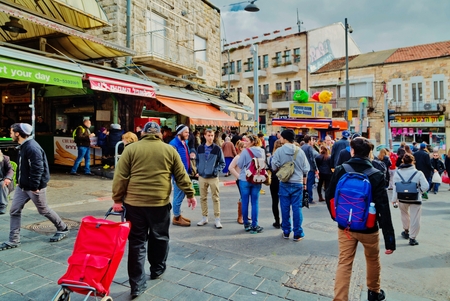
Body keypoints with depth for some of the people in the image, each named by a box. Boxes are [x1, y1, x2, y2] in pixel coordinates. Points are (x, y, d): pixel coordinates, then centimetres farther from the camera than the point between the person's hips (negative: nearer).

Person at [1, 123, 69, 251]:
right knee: (14, 210, 8)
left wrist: (34, 186, -25)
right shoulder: (23, 146, 9)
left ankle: (63, 229, 23)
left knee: (44, 210, 5)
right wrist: (19, 181, 16)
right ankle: (13, 240, 18)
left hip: (34, 187, -9)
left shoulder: (32, 147, -24)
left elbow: (38, 169, -27)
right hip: (22, 186, 9)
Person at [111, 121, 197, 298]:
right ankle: (157, 270, 36)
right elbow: (181, 176, 6)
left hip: (134, 202, 0)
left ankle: (137, 285, 10)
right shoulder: (169, 150, 4)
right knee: (159, 237, 19)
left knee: (137, 242, 7)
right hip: (160, 202, 0)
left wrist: (117, 199, 5)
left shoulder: (131, 149, 2)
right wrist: (190, 194, 15)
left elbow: (120, 177, -2)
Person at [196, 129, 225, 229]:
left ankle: (217, 219, 10)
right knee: (203, 198, 10)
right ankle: (204, 217, 23)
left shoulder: (217, 148, -4)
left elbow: (222, 163, 0)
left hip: (213, 177, -3)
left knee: (215, 198, 3)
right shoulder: (200, 148, 4)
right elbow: (197, 160, 15)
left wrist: (216, 171, -11)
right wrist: (198, 170, 4)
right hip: (202, 177, 3)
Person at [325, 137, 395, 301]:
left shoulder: (340, 170, -9)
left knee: (344, 264, 7)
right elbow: (383, 208, -16)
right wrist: (390, 238, -12)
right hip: (368, 228, 0)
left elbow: (329, 196, -1)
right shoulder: (376, 175, -14)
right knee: (373, 260, 24)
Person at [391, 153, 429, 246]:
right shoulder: (418, 173, -12)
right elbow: (425, 186, -13)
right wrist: (418, 190, 7)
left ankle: (406, 231, 41)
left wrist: (394, 200, -1)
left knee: (404, 214, 26)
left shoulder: (398, 173, -6)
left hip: (402, 198, 2)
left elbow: (395, 188, -7)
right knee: (415, 219, 7)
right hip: (415, 199, -2)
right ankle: (412, 238, 11)